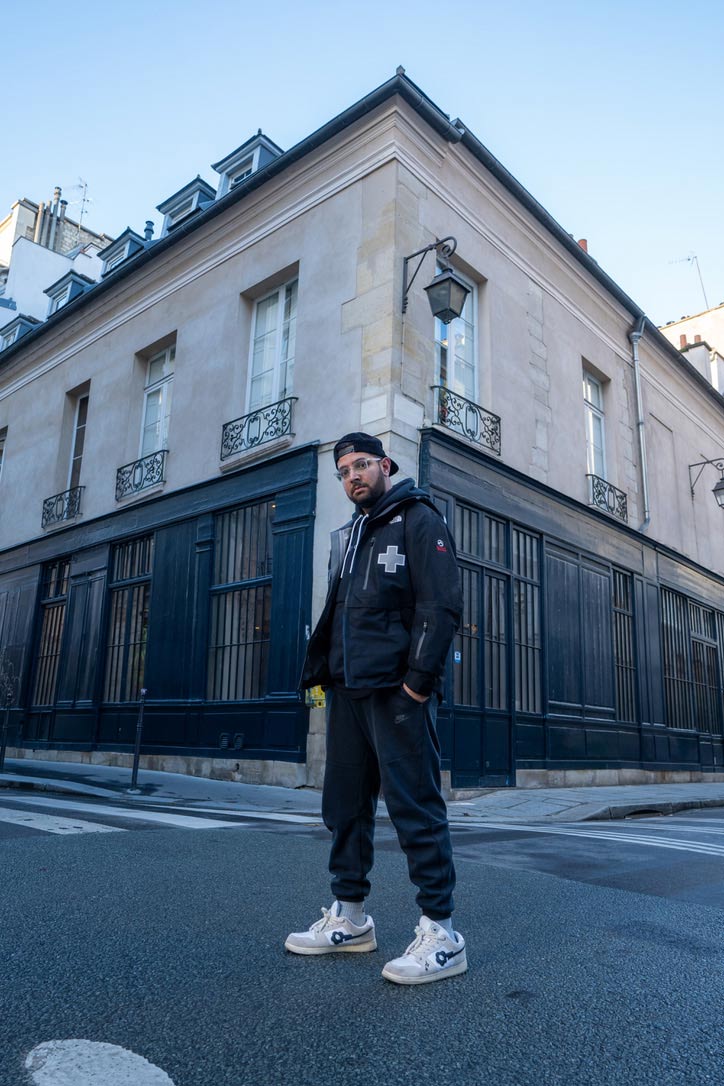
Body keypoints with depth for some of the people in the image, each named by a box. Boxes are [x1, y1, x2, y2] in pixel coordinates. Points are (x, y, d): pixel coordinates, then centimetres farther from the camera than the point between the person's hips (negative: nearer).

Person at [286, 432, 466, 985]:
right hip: (347, 691, 8)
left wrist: (419, 679, -18)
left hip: (396, 691, -8)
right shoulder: (348, 535, 22)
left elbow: (442, 605, -11)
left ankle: (441, 933, 6)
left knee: (414, 807, -4)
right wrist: (318, 670, 13)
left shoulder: (418, 520, -2)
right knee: (346, 805, 12)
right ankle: (350, 919, 26)